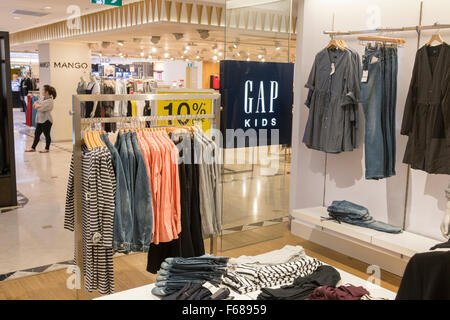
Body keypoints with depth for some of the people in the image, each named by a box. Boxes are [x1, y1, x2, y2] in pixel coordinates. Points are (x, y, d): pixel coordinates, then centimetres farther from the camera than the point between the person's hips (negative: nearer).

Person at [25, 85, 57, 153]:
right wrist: (38, 105, -10)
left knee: (47, 135, 4)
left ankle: (47, 149, 16)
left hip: (46, 121, -9)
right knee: (36, 134, 14)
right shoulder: (42, 99, 11)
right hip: (40, 120, 9)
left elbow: (41, 109, -22)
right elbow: (35, 104, 12)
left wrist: (37, 106, -3)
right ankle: (33, 148, 22)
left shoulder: (49, 101, -17)